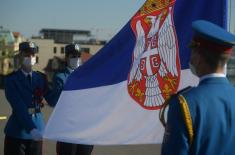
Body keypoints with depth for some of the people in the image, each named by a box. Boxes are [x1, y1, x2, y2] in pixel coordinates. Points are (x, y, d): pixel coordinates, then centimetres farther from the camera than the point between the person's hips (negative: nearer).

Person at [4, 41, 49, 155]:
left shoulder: (40, 78, 10)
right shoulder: (11, 80, -5)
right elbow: (19, 107, -17)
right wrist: (31, 129, -28)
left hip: (37, 131, 4)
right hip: (16, 134, -4)